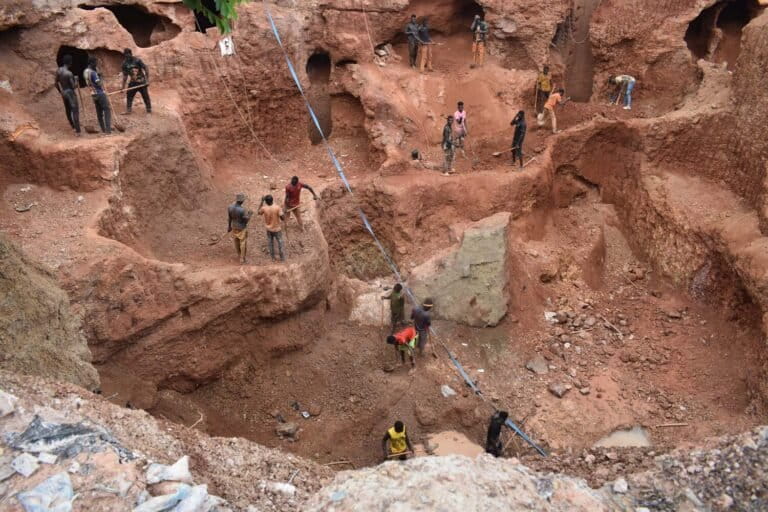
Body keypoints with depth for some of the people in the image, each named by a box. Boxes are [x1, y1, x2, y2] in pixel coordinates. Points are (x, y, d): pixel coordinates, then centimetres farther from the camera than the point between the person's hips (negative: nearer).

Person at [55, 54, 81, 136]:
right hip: (70, 93, -7)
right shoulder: (69, 73, -22)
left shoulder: (58, 70, 0)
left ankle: (73, 127, 35)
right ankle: (77, 131, -7)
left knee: (68, 110, 20)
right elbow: (73, 86, -19)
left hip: (63, 93, 7)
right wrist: (76, 81, 3)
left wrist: (60, 92, 22)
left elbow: (56, 83, 9)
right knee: (75, 111, -4)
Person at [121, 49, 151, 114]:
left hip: (141, 82, -5)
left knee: (146, 96, 0)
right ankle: (128, 110, 11)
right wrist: (123, 86, 6)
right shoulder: (125, 63, 1)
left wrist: (147, 80, -18)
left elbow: (146, 69, -11)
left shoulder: (137, 60, -13)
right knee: (129, 96, 3)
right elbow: (125, 75, 8)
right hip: (133, 83, 5)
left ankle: (149, 110, 10)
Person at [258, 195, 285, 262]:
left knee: (271, 243, 21)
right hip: (277, 229, -2)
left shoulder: (264, 208, -20)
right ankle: (282, 257, 29)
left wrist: (261, 202, 1)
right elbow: (282, 218, -22)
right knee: (280, 243, 17)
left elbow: (259, 213, 4)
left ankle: (273, 257, 33)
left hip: (269, 229, 2)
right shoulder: (277, 207, -25)